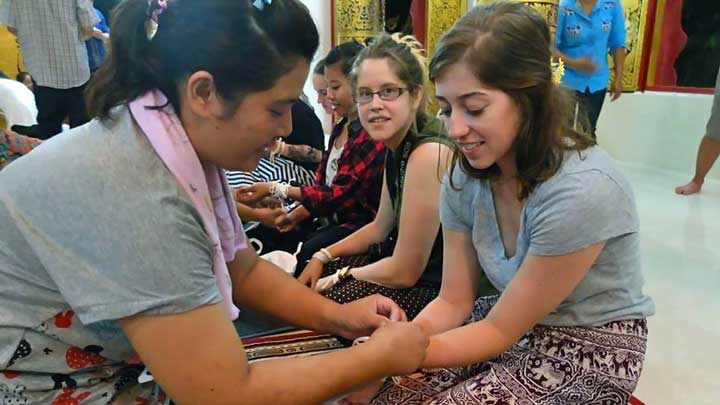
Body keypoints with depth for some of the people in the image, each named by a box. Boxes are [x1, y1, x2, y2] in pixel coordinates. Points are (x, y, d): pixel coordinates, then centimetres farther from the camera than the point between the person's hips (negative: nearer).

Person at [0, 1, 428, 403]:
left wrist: (337, 316, -7)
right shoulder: (133, 200, -33)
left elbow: (245, 270, 5)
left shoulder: (184, 150, -9)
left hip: (115, 369, 7)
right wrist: (380, 357, -18)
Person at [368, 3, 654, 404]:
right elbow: (454, 300, -4)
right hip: (509, 321, 5)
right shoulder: (465, 176, -11)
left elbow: (500, 331, -22)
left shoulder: (582, 190, -31)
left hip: (588, 349, -5)